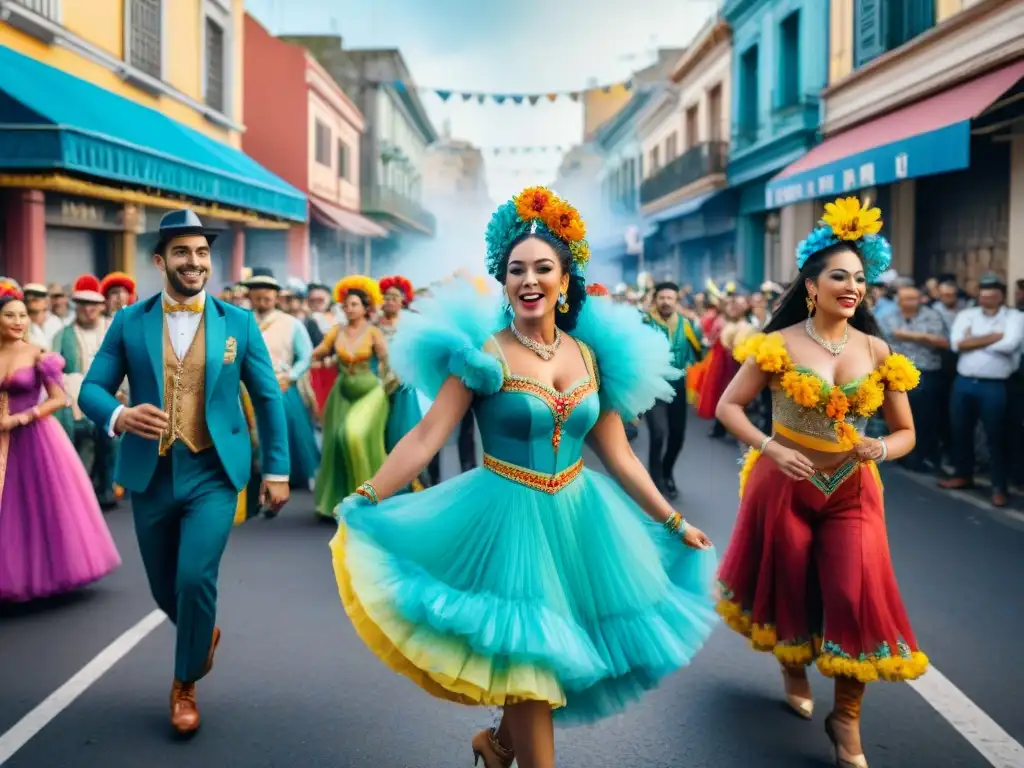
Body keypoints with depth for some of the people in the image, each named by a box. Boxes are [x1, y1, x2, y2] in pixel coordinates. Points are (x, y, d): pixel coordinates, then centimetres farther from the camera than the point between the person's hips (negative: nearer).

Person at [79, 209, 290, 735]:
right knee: (165, 588, 13)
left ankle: (185, 683, 12)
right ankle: (205, 632, 47)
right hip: (150, 475, 2)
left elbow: (267, 397, 4)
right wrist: (119, 415, -24)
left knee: (195, 579, -14)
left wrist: (278, 470, 2)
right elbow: (91, 389, 0)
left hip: (213, 474, -2)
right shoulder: (129, 322, 1)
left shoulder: (239, 322, 0)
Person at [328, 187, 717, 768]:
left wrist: (674, 523, 10)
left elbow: (618, 454, 8)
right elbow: (427, 436, -13)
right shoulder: (485, 351, -9)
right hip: (507, 517, -5)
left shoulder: (592, 354, 4)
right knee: (526, 659, 1)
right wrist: (365, 503, -20)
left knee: (554, 655, 14)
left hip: (579, 517, 5)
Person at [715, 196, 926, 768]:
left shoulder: (877, 350, -3)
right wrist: (771, 450, -20)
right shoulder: (778, 345, -10)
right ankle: (794, 670, 48)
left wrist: (879, 450, -19)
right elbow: (729, 406, -6)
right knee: (789, 586, 15)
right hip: (785, 485, -1)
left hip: (850, 490, 1)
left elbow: (905, 432, 3)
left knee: (857, 596, -8)